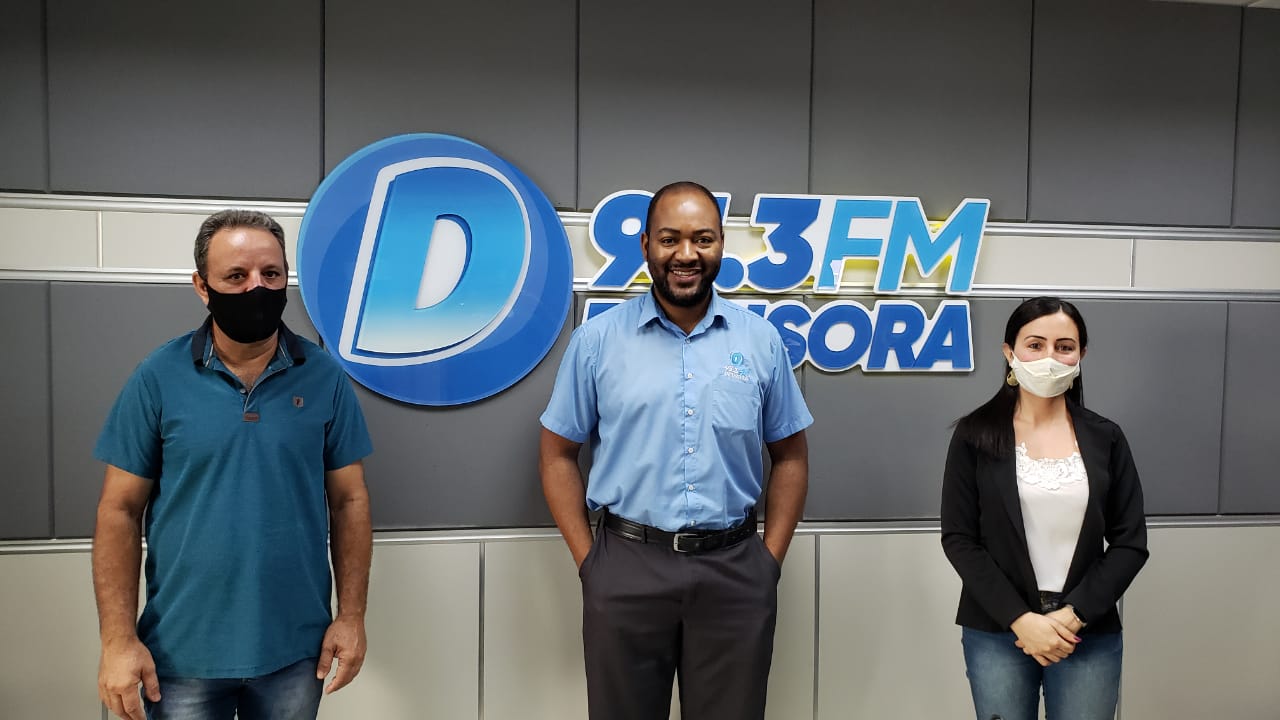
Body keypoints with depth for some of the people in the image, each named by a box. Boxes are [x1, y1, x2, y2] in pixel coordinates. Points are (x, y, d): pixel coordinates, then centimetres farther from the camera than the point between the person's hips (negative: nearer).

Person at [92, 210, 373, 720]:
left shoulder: (324, 378, -4)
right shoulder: (158, 378, -6)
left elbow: (349, 502, 0)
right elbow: (120, 510, -4)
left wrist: (351, 615, -3)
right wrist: (118, 639, -8)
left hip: (296, 648, 1)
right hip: (182, 651, 0)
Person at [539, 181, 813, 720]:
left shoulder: (761, 342, 3)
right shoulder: (597, 340, -2)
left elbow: (790, 457, 9)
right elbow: (558, 456, 3)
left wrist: (770, 559, 2)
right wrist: (588, 560, -3)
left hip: (734, 573, 1)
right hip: (626, 570, -1)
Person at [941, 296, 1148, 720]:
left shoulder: (1106, 439, 3)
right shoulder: (975, 436, -3)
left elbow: (1130, 543, 2)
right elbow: (959, 539, -5)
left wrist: (1074, 614, -10)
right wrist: (1020, 619, -13)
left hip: (1089, 634, 2)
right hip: (996, 633, -1)